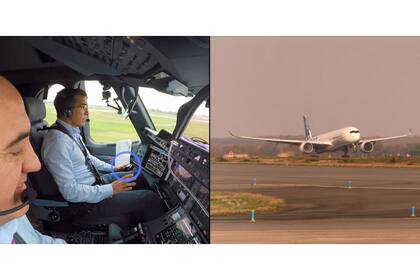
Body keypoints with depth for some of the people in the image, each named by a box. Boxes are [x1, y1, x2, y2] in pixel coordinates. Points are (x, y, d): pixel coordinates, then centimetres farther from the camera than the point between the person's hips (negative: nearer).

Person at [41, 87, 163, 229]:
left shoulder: (73, 131, 4)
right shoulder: (58, 143, -26)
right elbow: (70, 192, -28)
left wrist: (112, 168, 16)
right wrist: (110, 189, -25)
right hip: (87, 201, -10)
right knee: (151, 199, -13)